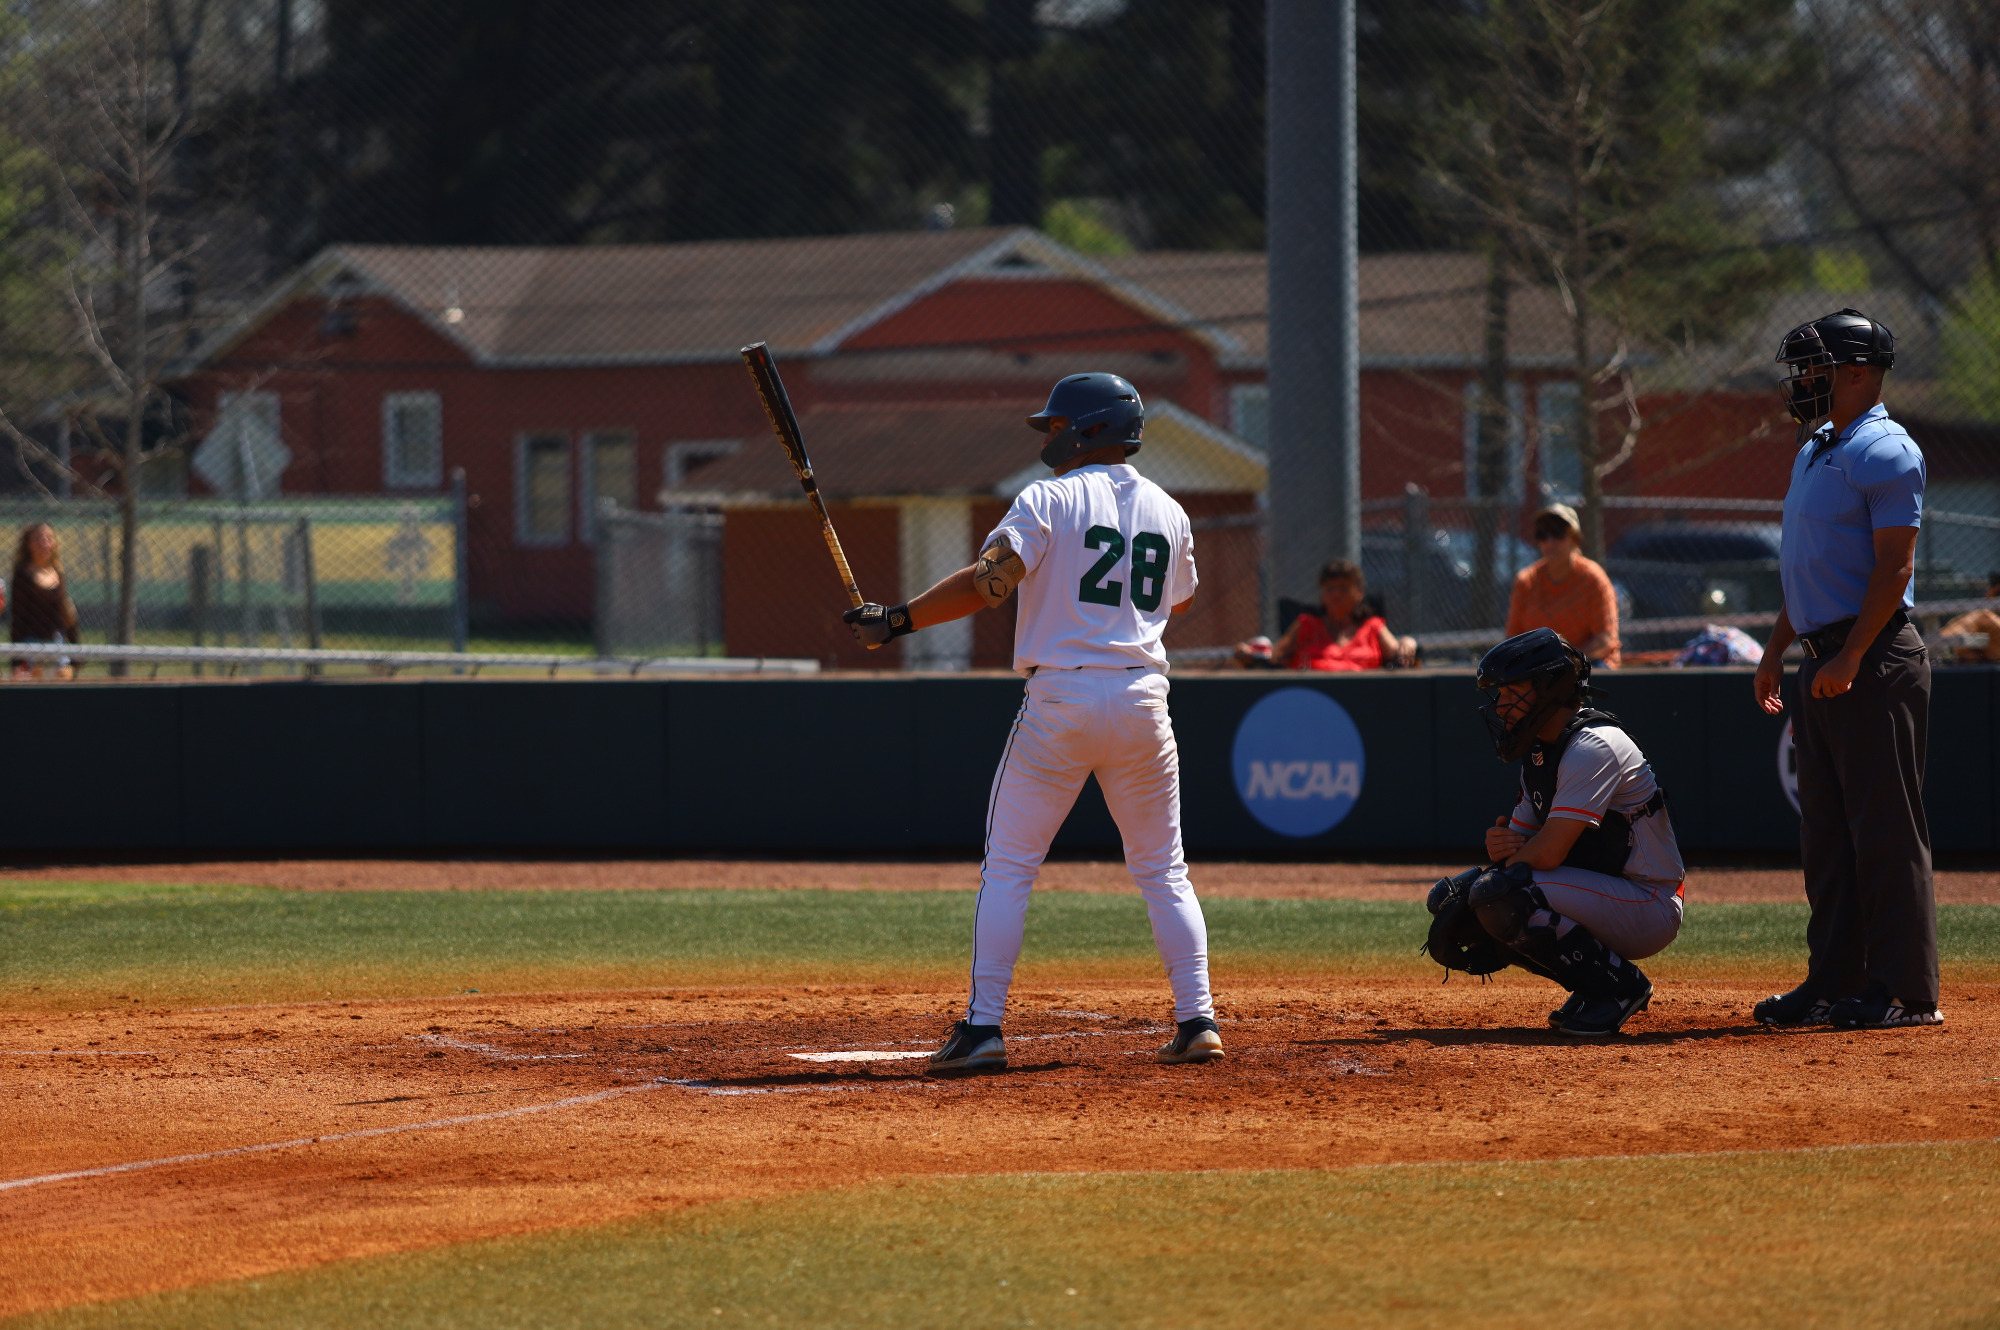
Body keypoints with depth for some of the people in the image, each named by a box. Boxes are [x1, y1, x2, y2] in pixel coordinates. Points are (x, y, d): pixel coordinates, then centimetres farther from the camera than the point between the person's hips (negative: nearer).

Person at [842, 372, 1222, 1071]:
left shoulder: (1050, 500, -5)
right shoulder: (1168, 511, 11)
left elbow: (990, 580, -17)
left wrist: (898, 620, -13)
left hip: (1061, 699, -4)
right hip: (1143, 699, 4)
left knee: (1008, 865, 3)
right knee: (1162, 869, 13)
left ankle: (983, 1027, -2)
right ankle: (1198, 1021, 4)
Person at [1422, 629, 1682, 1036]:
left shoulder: (1594, 746, -19)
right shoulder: (1539, 753, 13)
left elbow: (1548, 853, -26)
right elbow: (1521, 842, 11)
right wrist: (1500, 847, -12)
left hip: (1651, 908, -10)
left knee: (1499, 896, -29)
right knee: (1451, 896, 4)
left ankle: (1620, 985, -12)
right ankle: (1594, 988, 8)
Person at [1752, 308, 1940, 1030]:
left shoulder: (1887, 452, -11)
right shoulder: (1815, 451, 18)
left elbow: (1895, 566, -17)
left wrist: (1850, 658, -22)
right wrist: (1776, 650, 19)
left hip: (1876, 663, -10)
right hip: (1825, 661, 10)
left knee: (1886, 829, -8)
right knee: (1827, 833, 11)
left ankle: (1908, 991, -7)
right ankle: (1836, 980, 16)